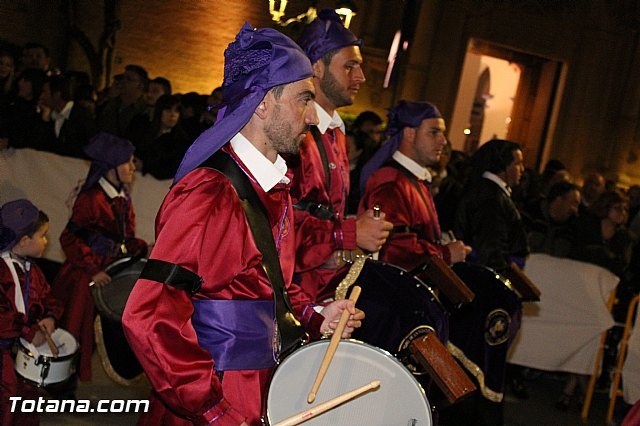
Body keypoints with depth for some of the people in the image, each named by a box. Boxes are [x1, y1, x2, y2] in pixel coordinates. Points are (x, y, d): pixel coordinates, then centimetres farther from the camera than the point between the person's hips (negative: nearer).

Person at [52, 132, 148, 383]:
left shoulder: (123, 199, 7)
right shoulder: (92, 199, -20)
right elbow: (70, 239, -21)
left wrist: (143, 249, -5)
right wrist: (93, 271, -22)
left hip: (109, 273, 8)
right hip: (83, 278, -8)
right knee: (76, 335, 3)